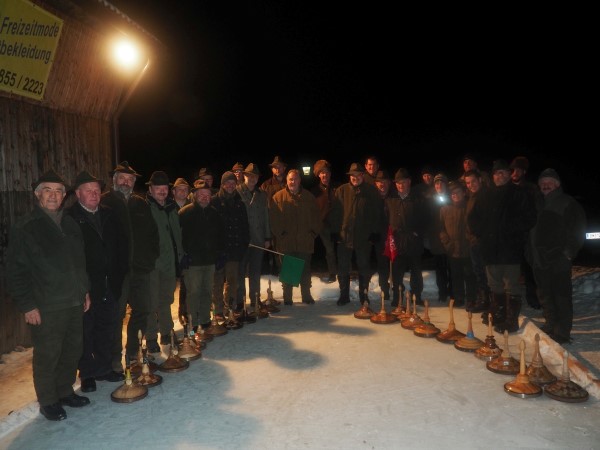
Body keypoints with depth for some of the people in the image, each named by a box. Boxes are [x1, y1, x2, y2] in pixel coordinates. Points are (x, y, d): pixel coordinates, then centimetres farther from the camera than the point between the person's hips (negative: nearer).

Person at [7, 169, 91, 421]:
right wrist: (26, 305, -13)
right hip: (45, 308, -6)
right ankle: (48, 402, 23)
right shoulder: (25, 227, -7)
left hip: (74, 303, 6)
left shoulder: (70, 225, 12)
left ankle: (65, 391, 33)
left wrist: (85, 291, 16)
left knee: (73, 351, 14)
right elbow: (16, 270, -9)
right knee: (47, 356, 5)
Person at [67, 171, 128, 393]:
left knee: (107, 327, 14)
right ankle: (87, 373, 22)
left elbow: (121, 243, 13)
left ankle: (104, 367, 29)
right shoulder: (70, 217, -11)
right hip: (85, 285, -5)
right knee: (85, 329, 7)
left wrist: (119, 273, 5)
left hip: (109, 284, 6)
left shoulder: (108, 214, 8)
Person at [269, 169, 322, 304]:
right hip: (286, 242, -2)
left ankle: (306, 295, 24)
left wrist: (314, 232, 4)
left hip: (305, 242, 2)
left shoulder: (309, 197, 8)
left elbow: (316, 217, 12)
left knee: (305, 269, 10)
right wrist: (280, 233, -9)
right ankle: (287, 297, 17)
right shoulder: (278, 197, -1)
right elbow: (273, 218, -4)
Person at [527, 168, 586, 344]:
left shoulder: (568, 203, -2)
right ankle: (551, 325, 26)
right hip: (540, 260, 6)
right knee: (545, 296, 14)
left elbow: (577, 231, -5)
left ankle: (562, 332, 4)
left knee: (561, 295, -2)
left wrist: (568, 253, -12)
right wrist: (531, 255, 10)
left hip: (558, 259, -6)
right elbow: (531, 231, 18)